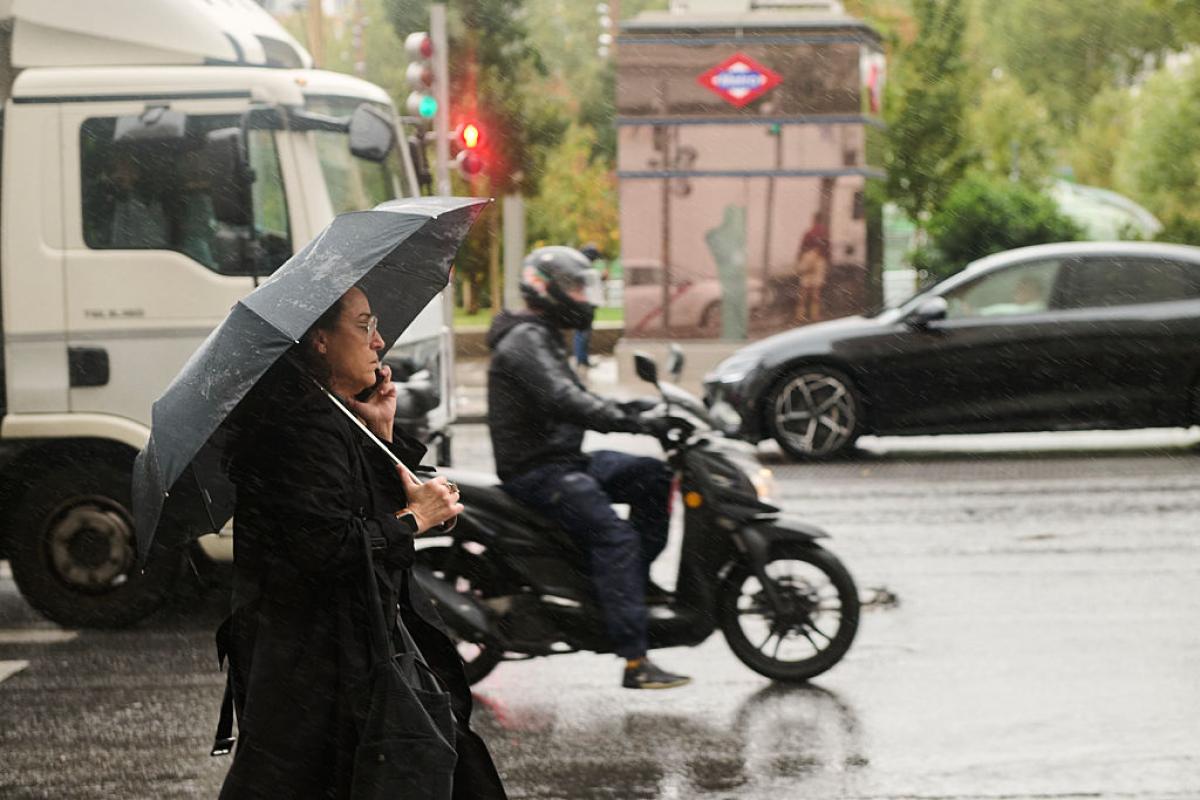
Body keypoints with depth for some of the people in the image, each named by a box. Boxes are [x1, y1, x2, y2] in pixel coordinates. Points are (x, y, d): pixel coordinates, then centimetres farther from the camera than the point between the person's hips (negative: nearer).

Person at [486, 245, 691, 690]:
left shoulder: (542, 338, 20)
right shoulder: (525, 341, -15)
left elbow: (575, 399, 25)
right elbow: (564, 402, -29)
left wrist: (631, 409, 11)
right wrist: (631, 423, -33)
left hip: (563, 460, 11)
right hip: (536, 472, -11)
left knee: (653, 476, 6)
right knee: (614, 537, -24)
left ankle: (639, 578, 8)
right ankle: (635, 662, -29)